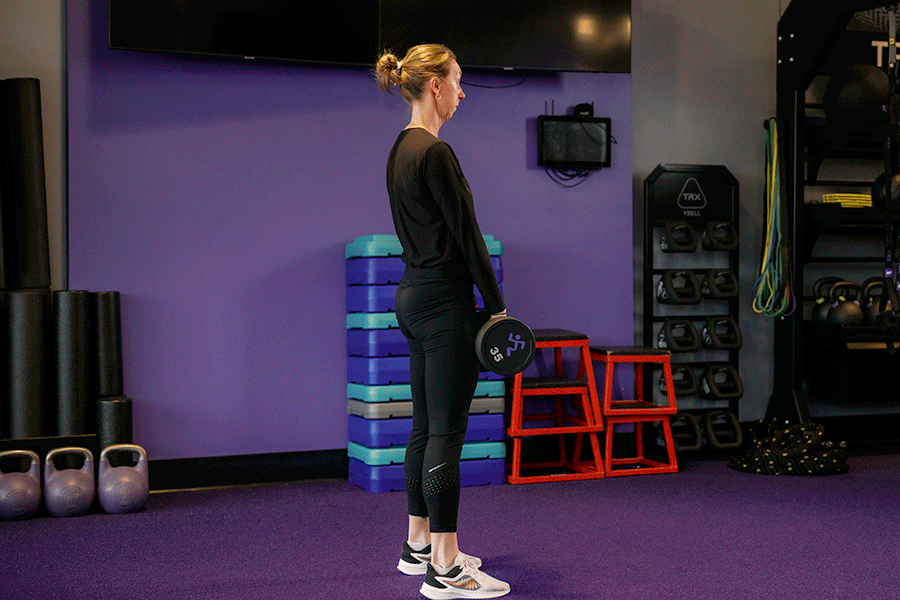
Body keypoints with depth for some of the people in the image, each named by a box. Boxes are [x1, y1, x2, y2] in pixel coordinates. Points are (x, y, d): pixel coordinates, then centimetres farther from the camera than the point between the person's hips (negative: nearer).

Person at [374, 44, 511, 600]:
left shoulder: (402, 149, 14)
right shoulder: (435, 151, -16)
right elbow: (466, 235, -16)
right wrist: (497, 305, -9)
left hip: (414, 294, 10)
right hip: (444, 302, -10)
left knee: (427, 426, 16)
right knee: (446, 433, -6)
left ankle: (419, 544, 26)